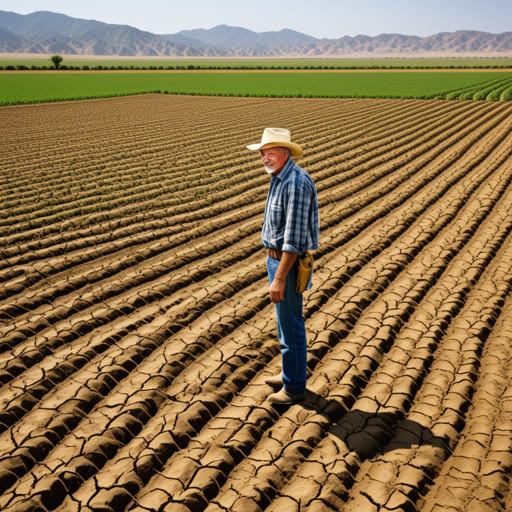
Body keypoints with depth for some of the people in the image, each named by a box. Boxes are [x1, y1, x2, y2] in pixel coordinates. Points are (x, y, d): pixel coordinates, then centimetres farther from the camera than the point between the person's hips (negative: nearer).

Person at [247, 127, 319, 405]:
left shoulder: (296, 183, -25)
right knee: (286, 321, 20)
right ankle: (290, 373, 36)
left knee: (290, 326, 2)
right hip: (277, 257, 10)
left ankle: (294, 387, 16)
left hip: (288, 263, -10)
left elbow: (295, 238, -27)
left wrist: (279, 277, -26)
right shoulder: (280, 178, 8)